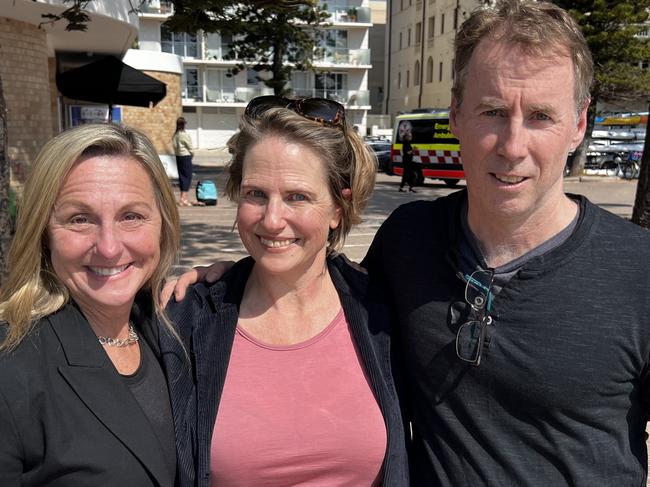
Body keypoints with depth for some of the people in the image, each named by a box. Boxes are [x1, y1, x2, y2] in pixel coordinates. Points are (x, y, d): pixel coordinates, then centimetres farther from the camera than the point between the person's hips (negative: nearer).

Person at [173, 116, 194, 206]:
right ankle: (184, 198, -7)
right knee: (187, 176, -3)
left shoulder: (175, 135, 5)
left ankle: (182, 198, 16)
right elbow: (190, 147, -9)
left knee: (181, 176, 12)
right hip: (186, 156, -7)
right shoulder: (185, 135, -15)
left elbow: (175, 146, 6)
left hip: (178, 156, 7)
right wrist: (192, 153, 11)